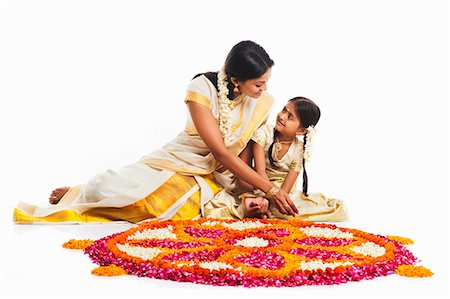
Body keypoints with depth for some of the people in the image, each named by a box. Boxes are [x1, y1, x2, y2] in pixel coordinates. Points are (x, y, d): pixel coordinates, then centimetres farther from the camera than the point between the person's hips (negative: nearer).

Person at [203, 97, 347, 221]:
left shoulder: (299, 150, -8)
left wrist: (269, 201, -29)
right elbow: (260, 171, -16)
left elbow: (286, 187, -13)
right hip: (258, 187, -2)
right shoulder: (264, 133, -11)